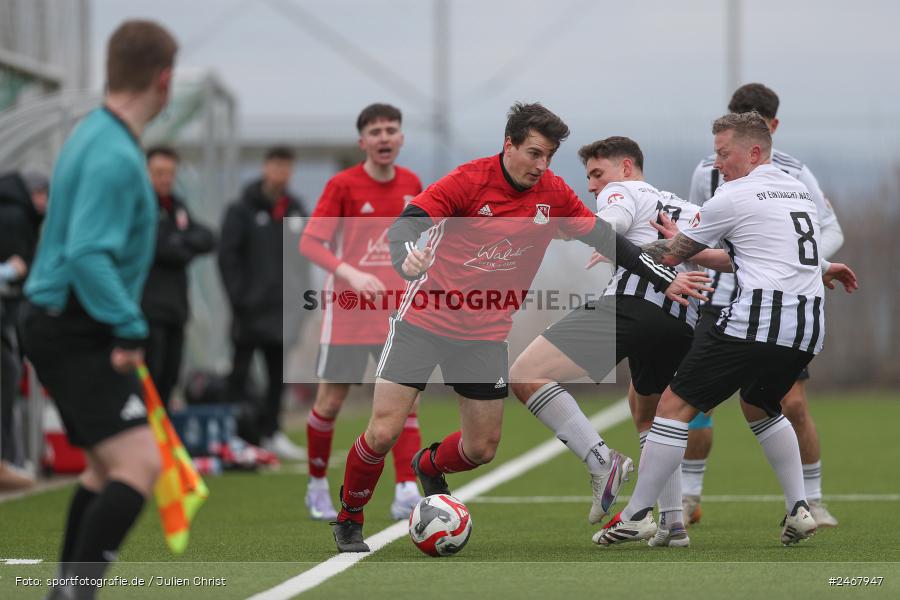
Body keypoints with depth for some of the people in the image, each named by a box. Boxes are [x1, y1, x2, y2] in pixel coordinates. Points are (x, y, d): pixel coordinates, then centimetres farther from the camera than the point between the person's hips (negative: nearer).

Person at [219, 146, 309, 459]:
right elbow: (227, 255, -9)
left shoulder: (296, 210, 10)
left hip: (281, 307, 5)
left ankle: (271, 432, 16)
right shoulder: (243, 210, -6)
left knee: (278, 373, 9)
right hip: (250, 308, -5)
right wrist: (238, 297, -15)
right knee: (240, 371, 1)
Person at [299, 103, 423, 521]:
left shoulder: (411, 185, 5)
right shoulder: (343, 185, -9)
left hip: (395, 310, 3)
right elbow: (309, 242, -14)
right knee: (331, 400, 4)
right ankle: (317, 487, 22)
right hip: (347, 310, -3)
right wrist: (348, 273, -27)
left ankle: (406, 492, -12)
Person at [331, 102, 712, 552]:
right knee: (383, 433, -11)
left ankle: (429, 465, 41)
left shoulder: (553, 194, -3)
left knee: (482, 449, 6)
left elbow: (606, 240, 6)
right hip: (423, 322, -4)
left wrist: (665, 280, 2)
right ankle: (348, 519, 15)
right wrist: (406, 259, -45)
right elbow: (402, 228, -23)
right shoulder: (469, 181, -16)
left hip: (486, 334, 4)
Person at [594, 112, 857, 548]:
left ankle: (637, 516, -3)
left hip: (757, 323, -8)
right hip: (808, 327, 8)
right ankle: (798, 509, 20)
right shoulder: (800, 190, 17)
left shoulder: (733, 197, -3)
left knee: (676, 405, -2)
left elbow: (674, 254, 5)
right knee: (759, 406, 30)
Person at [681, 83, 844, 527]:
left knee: (793, 404, -10)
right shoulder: (708, 171, 1)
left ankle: (811, 502, 6)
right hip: (721, 302, 1)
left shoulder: (795, 175, -4)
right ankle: (688, 499, 9)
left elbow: (831, 230, 2)